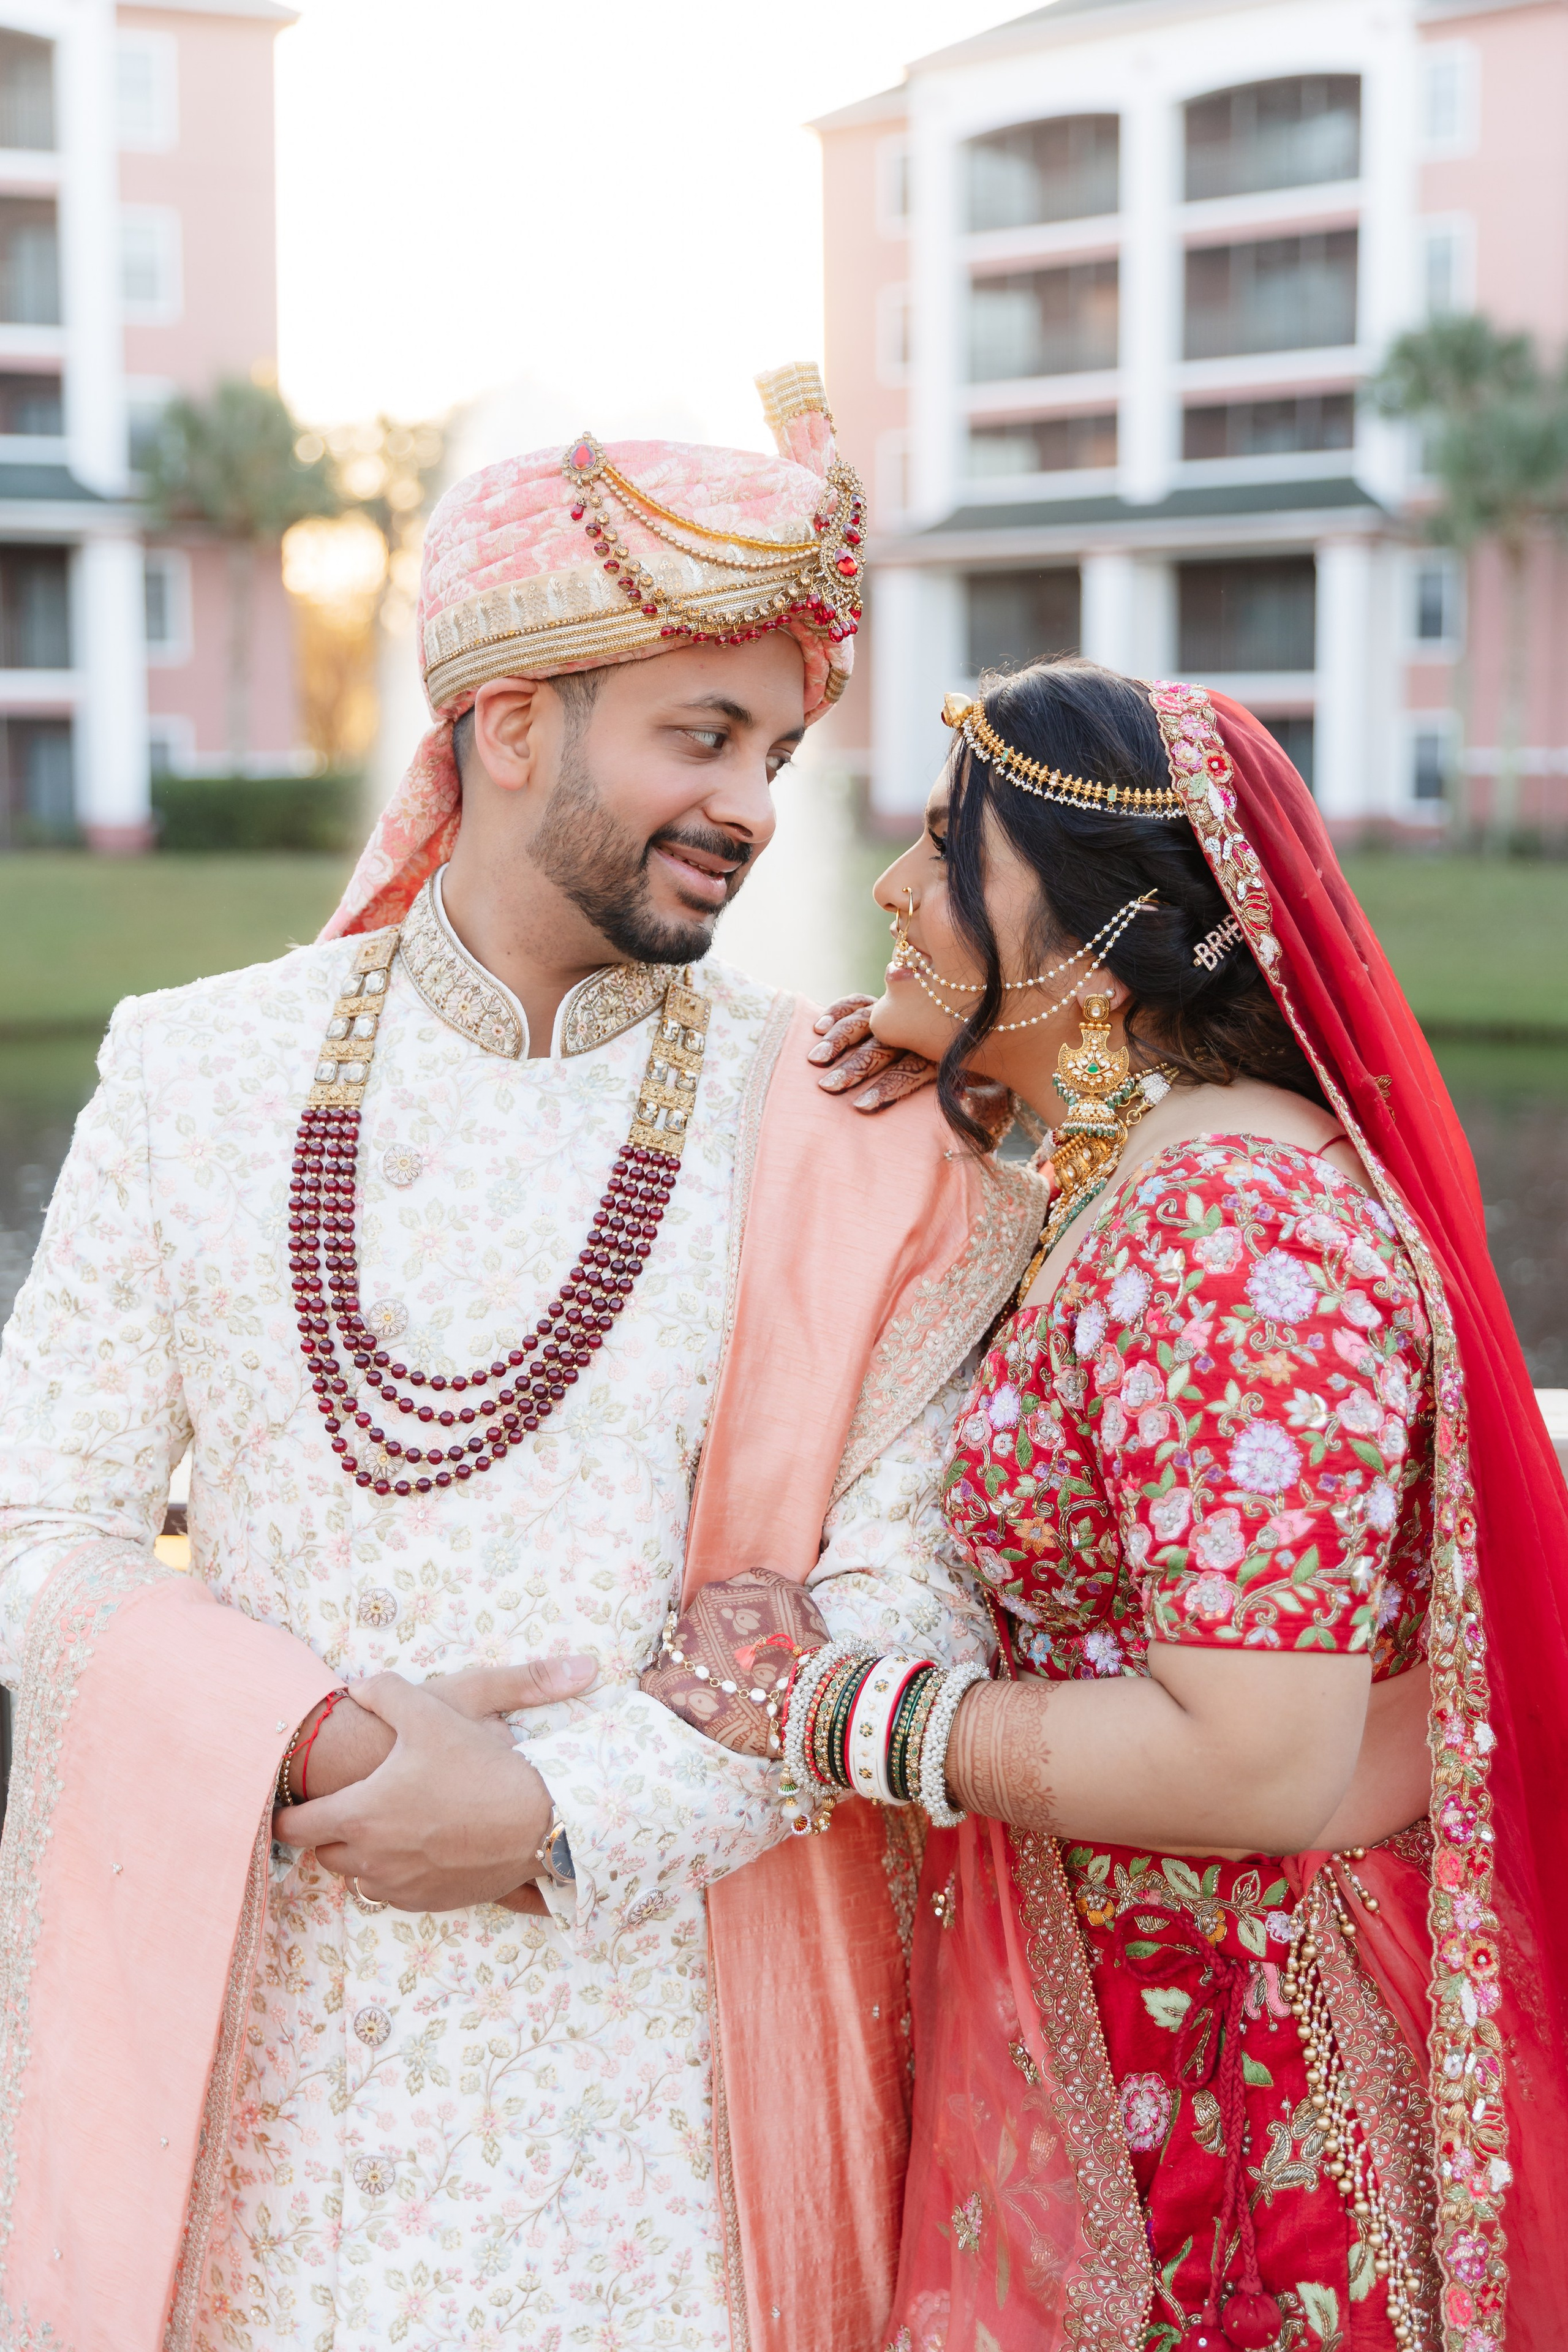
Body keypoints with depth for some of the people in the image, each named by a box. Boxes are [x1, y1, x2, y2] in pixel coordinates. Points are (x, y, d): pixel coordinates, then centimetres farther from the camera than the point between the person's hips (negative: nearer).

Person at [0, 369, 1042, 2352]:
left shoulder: (852, 1139, -1)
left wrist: (570, 1810, -16)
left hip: (654, 2058, -1)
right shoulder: (197, 1073, 3)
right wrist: (314, 1743, -14)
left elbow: (917, 1592, -6)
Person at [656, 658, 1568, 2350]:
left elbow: (1260, 1765, -30)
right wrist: (959, 1096, 8)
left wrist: (824, 1705, -20)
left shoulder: (1230, 1225, -25)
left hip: (1233, 2068, -9)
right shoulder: (1128, 1178, 5)